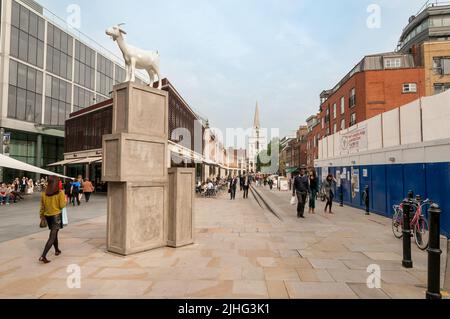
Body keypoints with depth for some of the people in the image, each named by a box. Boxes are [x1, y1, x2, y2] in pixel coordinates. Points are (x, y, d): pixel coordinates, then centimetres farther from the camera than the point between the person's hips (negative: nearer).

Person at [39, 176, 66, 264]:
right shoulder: (60, 193, -14)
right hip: (56, 215, -6)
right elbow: (62, 205, -12)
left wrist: (42, 215, 17)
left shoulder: (44, 193, 0)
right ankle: (43, 256, -14)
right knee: (52, 237, -4)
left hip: (47, 216, 6)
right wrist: (65, 200, 6)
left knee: (54, 233, 23)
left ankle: (57, 250, 38)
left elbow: (42, 206, 6)